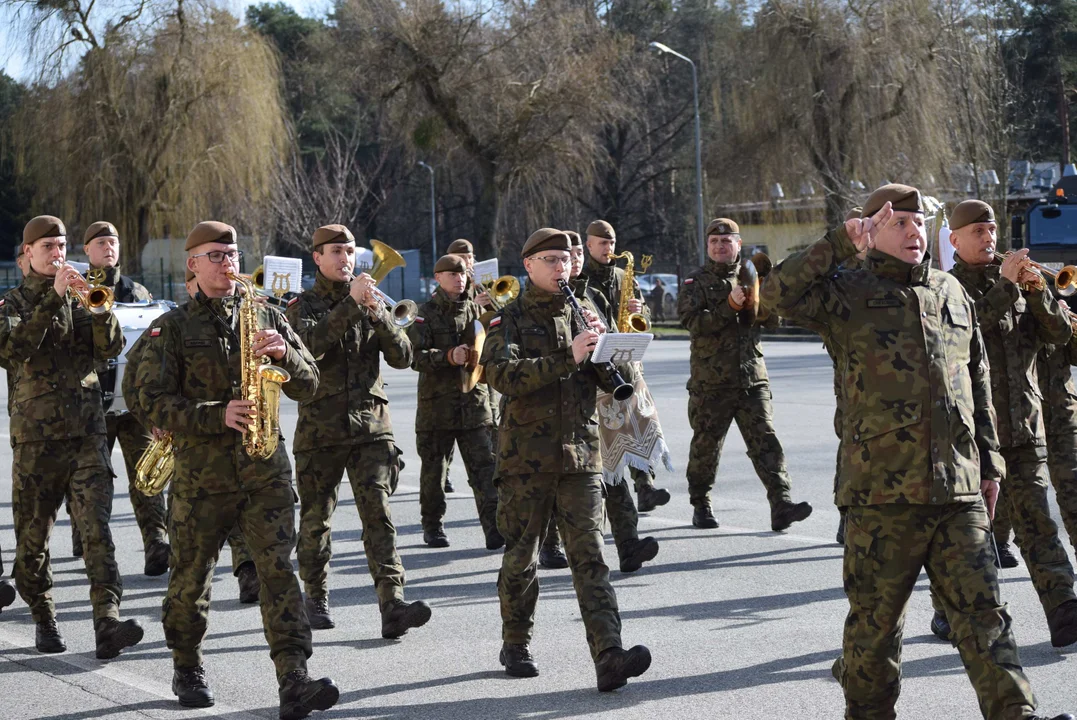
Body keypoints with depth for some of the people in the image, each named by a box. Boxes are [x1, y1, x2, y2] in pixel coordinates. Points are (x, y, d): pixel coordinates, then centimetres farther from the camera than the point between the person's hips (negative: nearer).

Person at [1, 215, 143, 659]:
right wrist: (53, 297, -20)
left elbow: (110, 347, 1)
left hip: (87, 431, 1)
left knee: (97, 526, -12)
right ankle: (44, 619, 22)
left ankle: (107, 621, -20)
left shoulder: (79, 299, 14)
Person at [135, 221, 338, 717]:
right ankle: (187, 669, 32)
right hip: (200, 474, -1)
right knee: (191, 575, 9)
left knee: (278, 569, -10)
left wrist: (284, 354, -11)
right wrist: (218, 416, -19)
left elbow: (308, 386, 9)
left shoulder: (266, 318, 10)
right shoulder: (173, 328, 3)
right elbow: (154, 402, -7)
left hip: (266, 468, 1)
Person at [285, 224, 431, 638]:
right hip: (320, 429, -1)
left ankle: (392, 606, -19)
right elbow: (312, 344, -21)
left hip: (371, 424, 1)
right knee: (316, 517, 8)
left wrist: (378, 315, -15)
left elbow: (402, 358, 1)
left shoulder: (371, 304, 12)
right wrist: (351, 303, -26)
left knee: (378, 512, -10)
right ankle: (316, 598, 25)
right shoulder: (303, 306, 2)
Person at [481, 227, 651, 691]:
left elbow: (614, 380, 7)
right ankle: (516, 645, 27)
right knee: (521, 556, 8)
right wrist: (567, 358, -24)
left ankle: (609, 657, -17)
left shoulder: (583, 312, 13)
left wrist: (600, 339, -11)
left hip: (581, 455, 2)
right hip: (526, 456, -2)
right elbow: (501, 374, -18)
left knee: (589, 556, -7)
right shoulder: (511, 318, 1)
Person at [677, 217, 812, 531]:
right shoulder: (696, 282, 3)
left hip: (752, 378, 2)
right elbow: (693, 323, -13)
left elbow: (774, 317, 7)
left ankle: (781, 505, -16)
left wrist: (758, 299, -12)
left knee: (765, 440, -8)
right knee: (706, 446, 7)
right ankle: (701, 506, 23)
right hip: (711, 383, -2)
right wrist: (730, 305, -23)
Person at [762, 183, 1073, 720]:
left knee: (982, 612, -1)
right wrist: (841, 243, -16)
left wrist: (989, 462, 20)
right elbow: (778, 295, -16)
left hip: (958, 491, 3)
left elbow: (978, 383, 22)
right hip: (881, 491, -3)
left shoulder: (951, 293, 17)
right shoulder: (849, 294, 2)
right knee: (875, 619, 5)